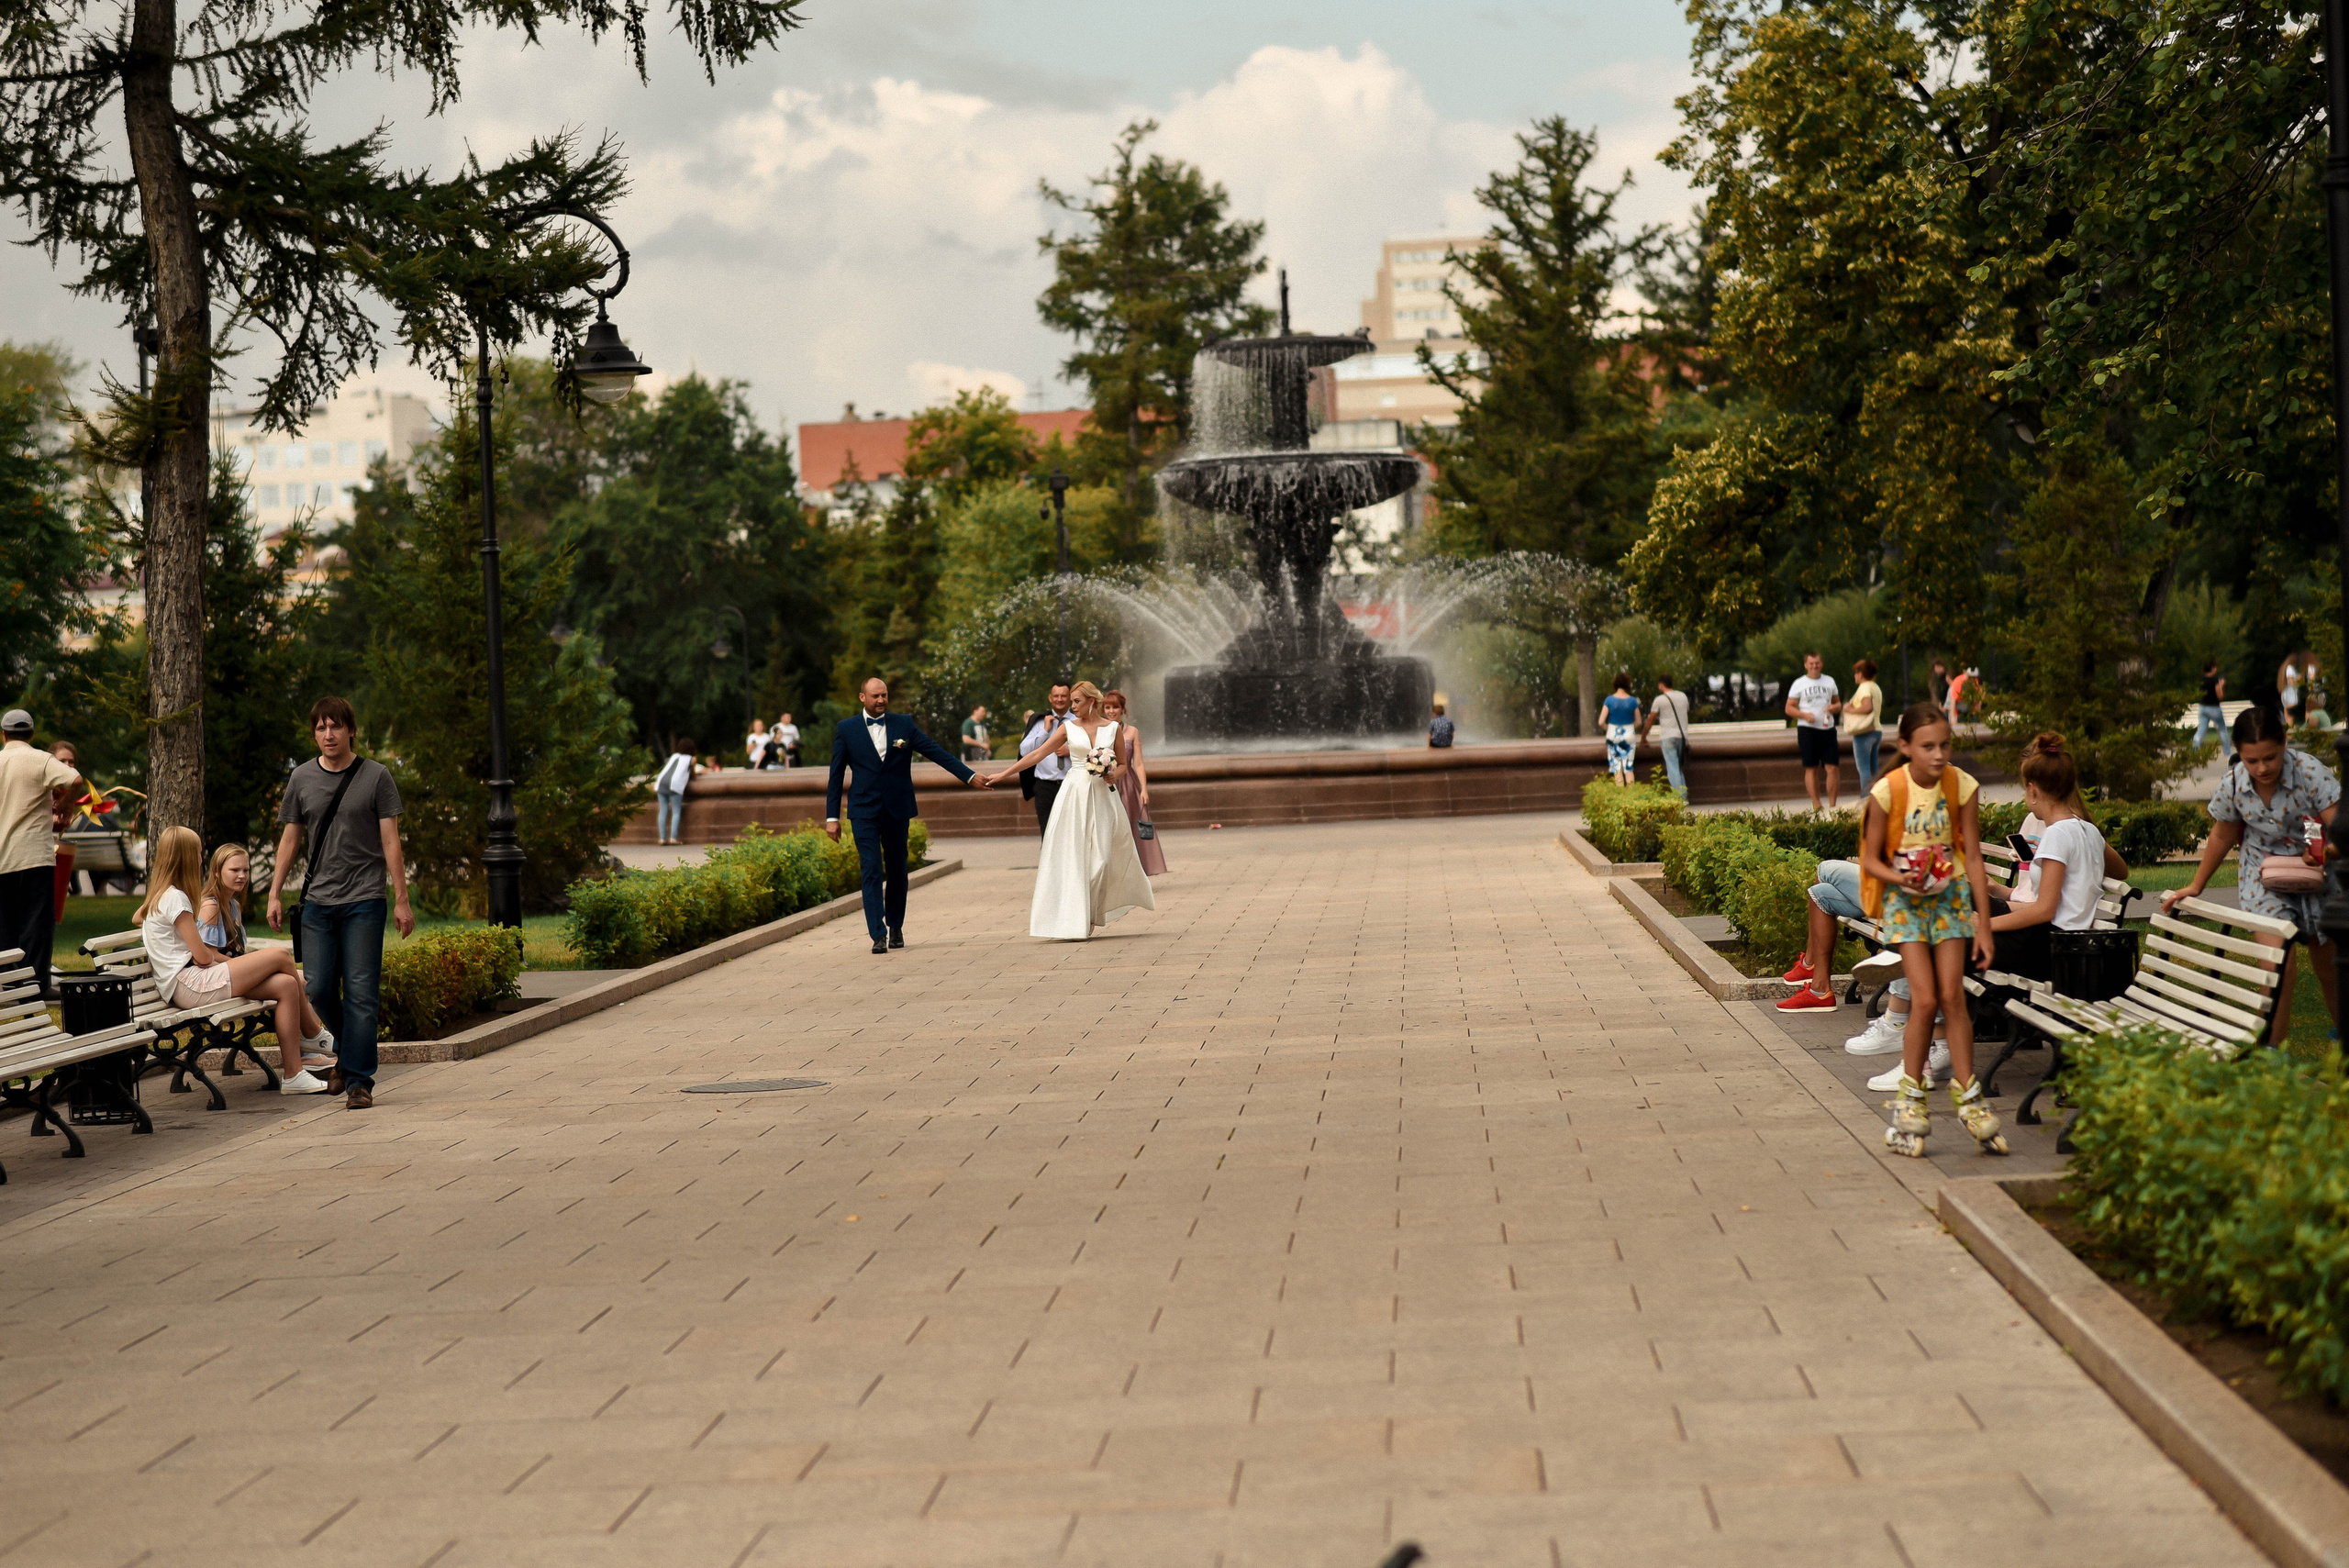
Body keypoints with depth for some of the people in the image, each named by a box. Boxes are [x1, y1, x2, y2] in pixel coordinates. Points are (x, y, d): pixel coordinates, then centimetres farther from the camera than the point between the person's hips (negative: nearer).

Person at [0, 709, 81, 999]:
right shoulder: (41, 760, -6)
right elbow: (75, 781, -21)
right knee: (37, 920, -2)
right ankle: (37, 983, -5)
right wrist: (60, 804, -3)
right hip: (34, 853, -4)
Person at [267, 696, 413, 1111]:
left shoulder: (376, 777, 1)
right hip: (318, 901, 3)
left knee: (361, 992, -6)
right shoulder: (302, 779, 9)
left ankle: (358, 1080, -2)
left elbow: (390, 841, 1)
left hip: (363, 901, -3)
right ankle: (347, 1051, 27)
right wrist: (275, 894, 9)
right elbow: (290, 839, 15)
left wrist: (401, 900, -2)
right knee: (318, 989, 1)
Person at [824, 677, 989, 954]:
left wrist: (969, 776, -2)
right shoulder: (846, 729, 2)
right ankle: (878, 935, -13)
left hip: (897, 809, 2)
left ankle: (895, 926, 26)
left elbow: (936, 752, 4)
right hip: (864, 812, -2)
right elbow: (836, 775, 3)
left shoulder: (903, 724, 4)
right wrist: (832, 817, 0)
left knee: (897, 869, 9)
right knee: (872, 870, -10)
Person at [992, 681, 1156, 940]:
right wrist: (1004, 773, -1)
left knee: (1100, 856, -3)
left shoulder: (1112, 728, 5)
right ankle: (1069, 921, -1)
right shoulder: (1069, 728, 4)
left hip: (1102, 795, 1)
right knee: (1071, 856, -4)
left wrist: (1114, 775, -10)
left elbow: (1122, 764, 14)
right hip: (1074, 794, -1)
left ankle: (1087, 916, 13)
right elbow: (1037, 754, 3)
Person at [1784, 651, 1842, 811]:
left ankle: (1832, 805, 1)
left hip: (1828, 729, 2)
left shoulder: (1829, 681, 16)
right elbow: (1789, 708, 4)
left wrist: (1834, 707, -2)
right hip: (1807, 729, -2)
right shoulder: (1799, 684, 6)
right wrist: (1804, 715, -13)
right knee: (1811, 768, -3)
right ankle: (1816, 805, 1)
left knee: (1832, 768, -5)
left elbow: (1838, 704, 22)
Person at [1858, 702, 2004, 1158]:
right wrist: (1899, 878, -29)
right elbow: (1871, 859, -7)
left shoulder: (1962, 787, -10)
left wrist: (1984, 927, -5)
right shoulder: (1887, 792, -17)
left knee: (1952, 995, -5)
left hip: (1950, 894, 2)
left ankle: (1967, 1096, 5)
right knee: (1925, 999, -11)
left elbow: (1973, 858, -5)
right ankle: (1910, 1099, 3)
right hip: (1904, 898, -2)